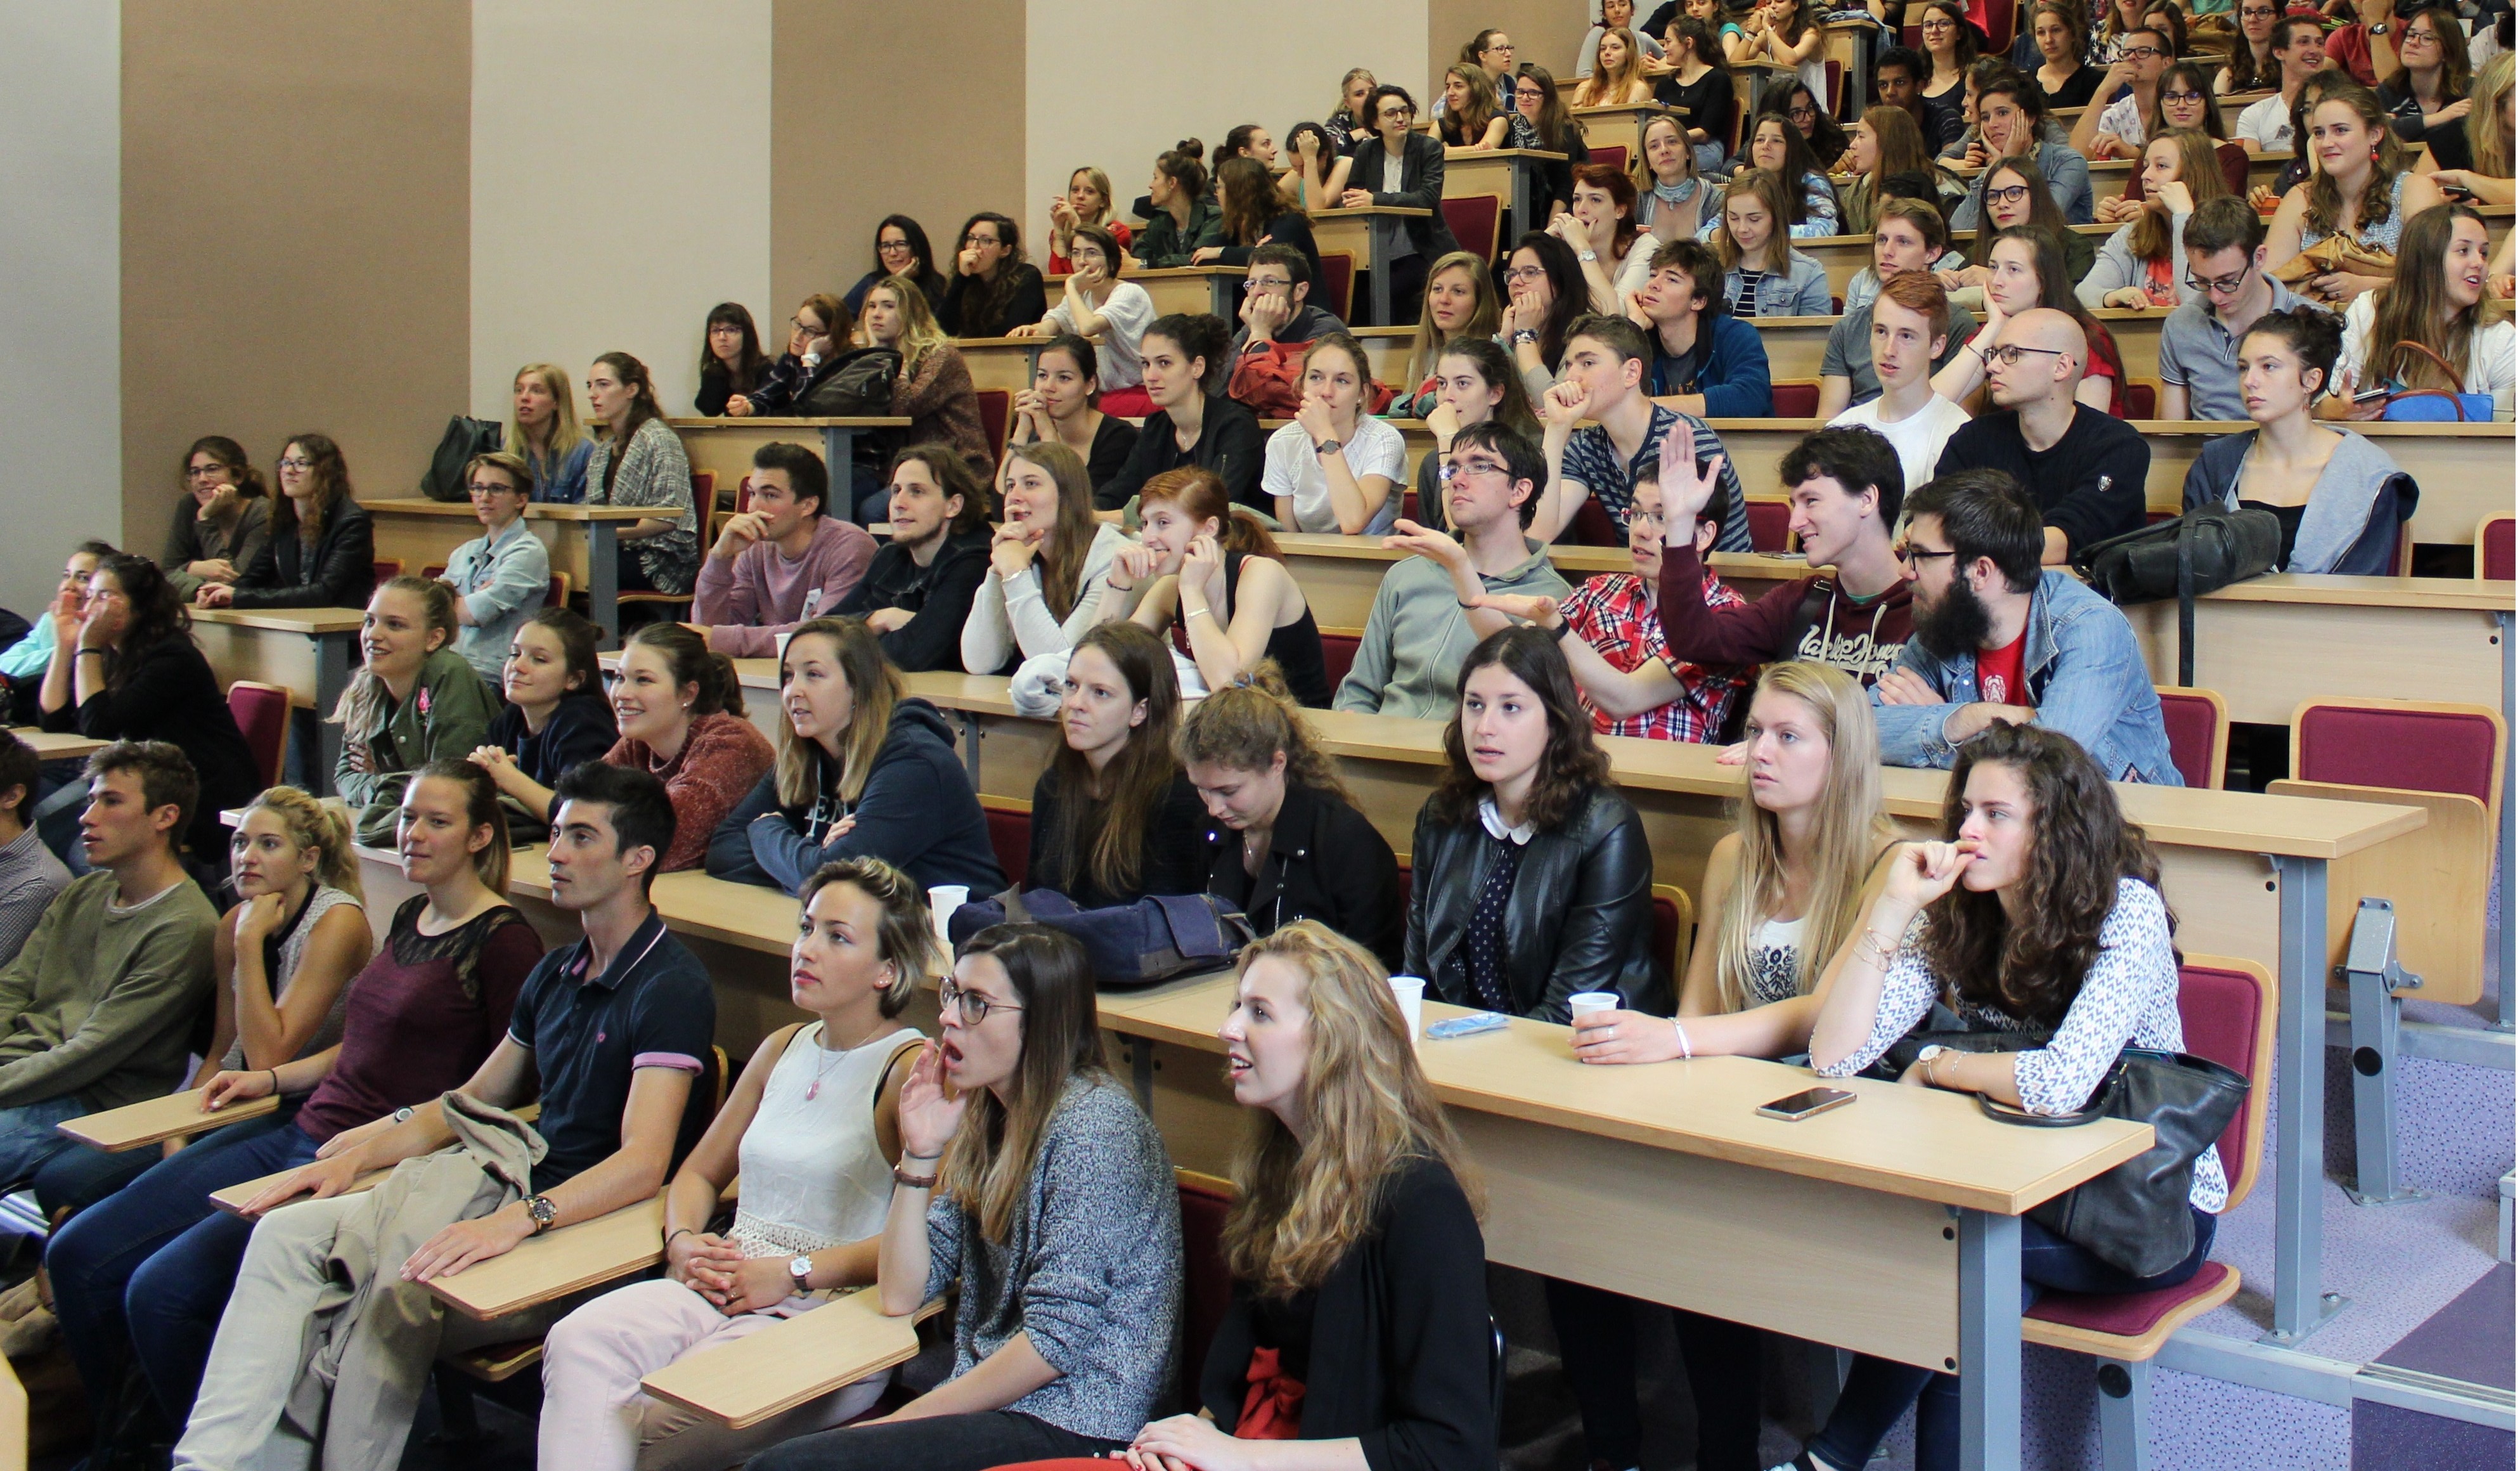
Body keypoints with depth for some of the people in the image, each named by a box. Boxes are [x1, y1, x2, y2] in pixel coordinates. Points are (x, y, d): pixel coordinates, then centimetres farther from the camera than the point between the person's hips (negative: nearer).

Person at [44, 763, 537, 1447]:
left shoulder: (503, 941, -11)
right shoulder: (410, 918, 15)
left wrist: (395, 1127, -18)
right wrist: (272, 1079, 17)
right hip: (297, 1132, 9)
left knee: (161, 1290, -20)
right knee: (76, 1255, 1)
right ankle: (118, 1440, 20)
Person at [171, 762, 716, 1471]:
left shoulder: (672, 990, -11)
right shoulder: (555, 974, 18)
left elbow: (644, 1164, -22)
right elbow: (472, 1100, 26)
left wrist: (515, 1221, -35)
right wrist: (355, 1157, 10)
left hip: (596, 1228, -8)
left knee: (396, 1293, -32)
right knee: (288, 1232, -12)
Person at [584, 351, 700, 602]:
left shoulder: (658, 438, -5)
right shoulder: (604, 448, 21)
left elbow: (670, 517, -15)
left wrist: (614, 533, -22)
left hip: (662, 561, -7)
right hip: (620, 552, 7)